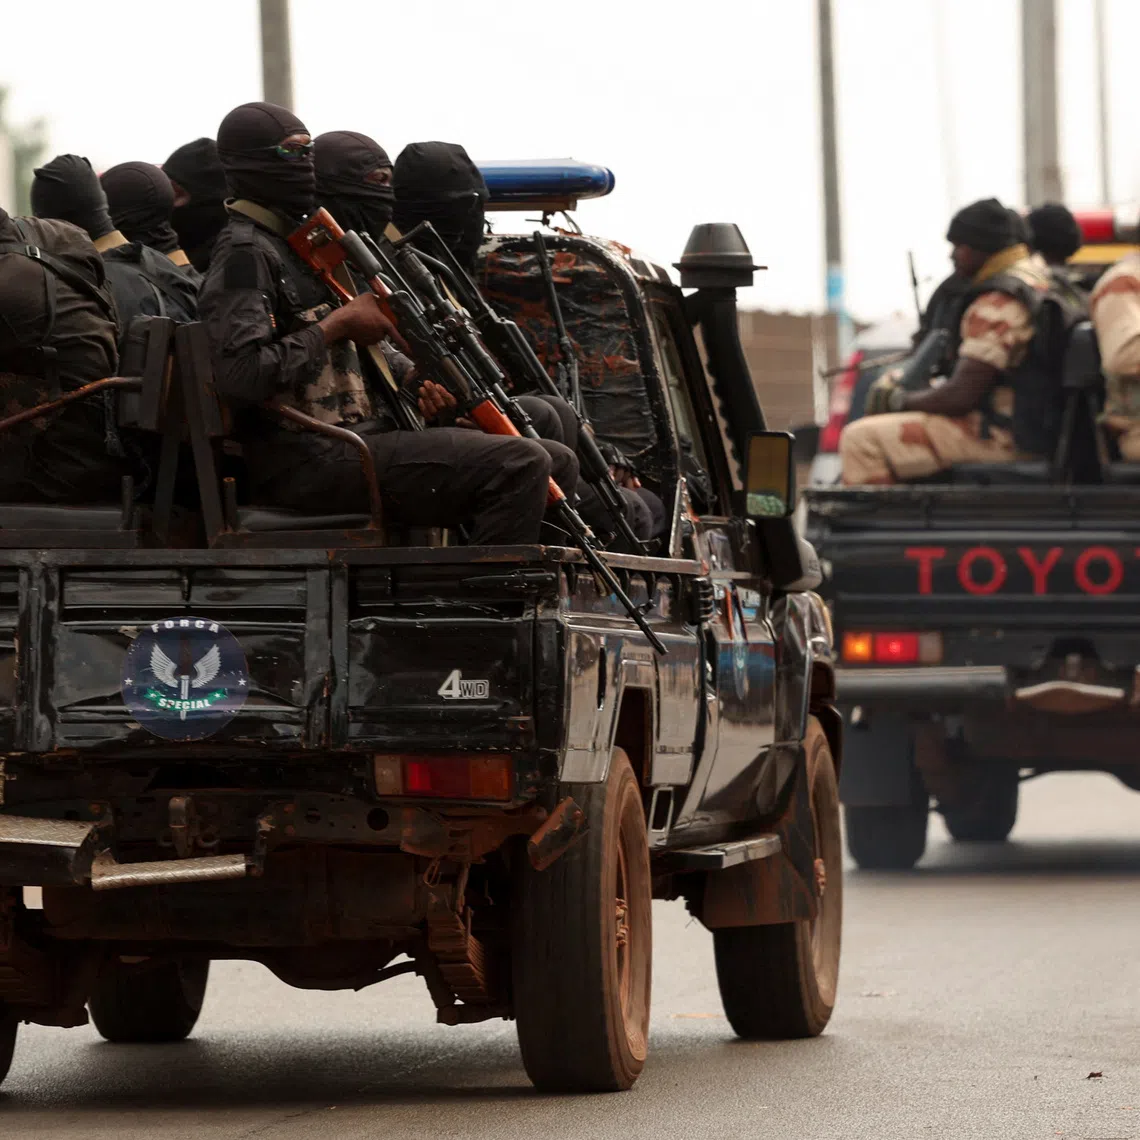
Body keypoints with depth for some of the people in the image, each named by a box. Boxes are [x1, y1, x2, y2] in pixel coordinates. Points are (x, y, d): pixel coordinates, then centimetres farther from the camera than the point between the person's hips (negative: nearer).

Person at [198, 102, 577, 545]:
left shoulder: (295, 244, 24)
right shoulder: (245, 254, -8)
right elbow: (240, 374, -23)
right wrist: (338, 324, -13)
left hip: (364, 436, 10)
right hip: (310, 461, -10)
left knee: (557, 464, 4)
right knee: (519, 467, -24)